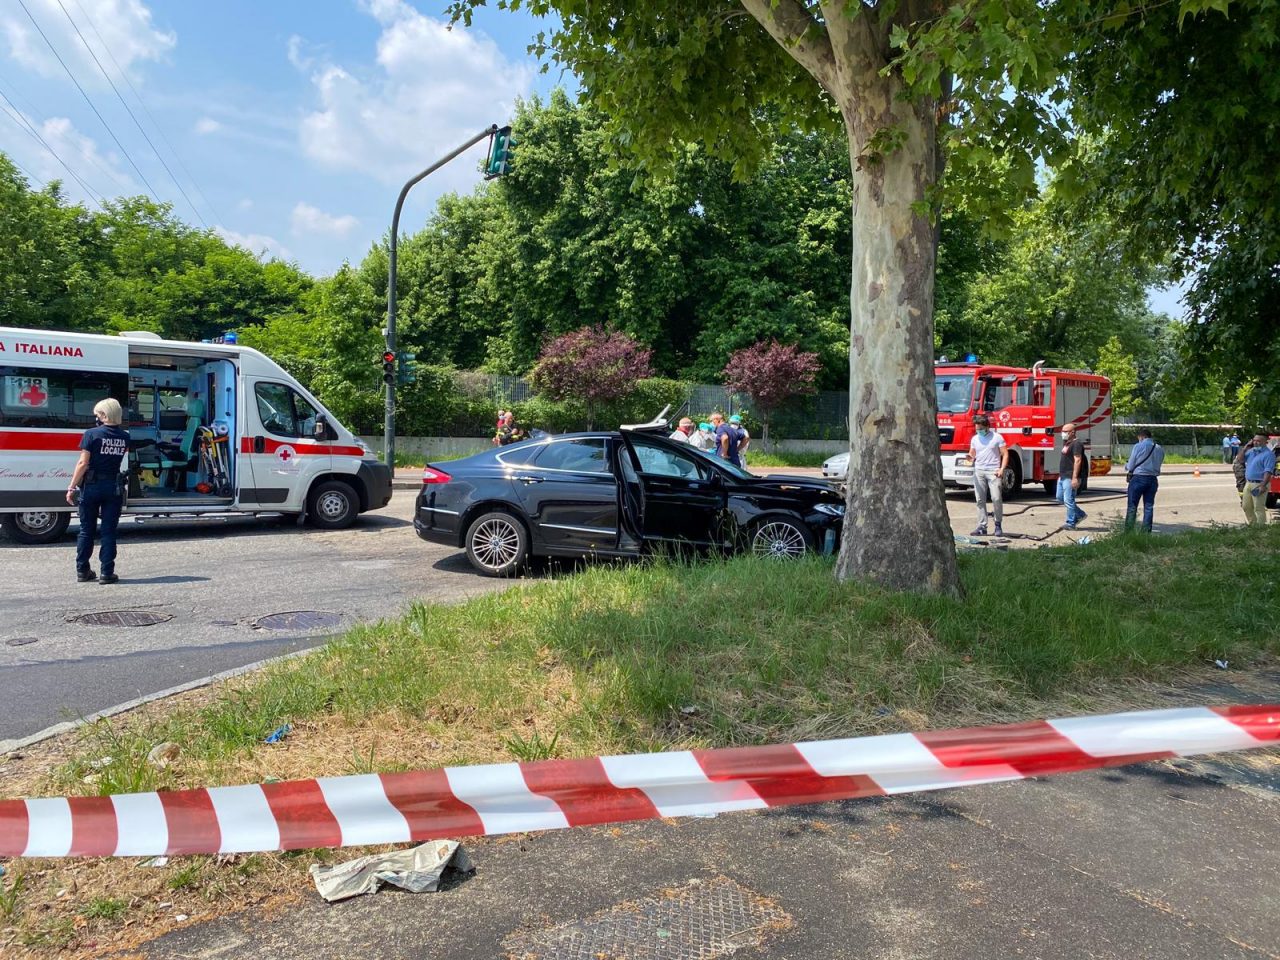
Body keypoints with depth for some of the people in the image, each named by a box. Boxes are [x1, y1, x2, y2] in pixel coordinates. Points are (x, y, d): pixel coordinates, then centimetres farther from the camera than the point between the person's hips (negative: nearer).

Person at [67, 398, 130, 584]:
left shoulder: (92, 434, -10)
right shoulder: (124, 437, 0)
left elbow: (83, 463, -12)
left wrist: (72, 487, -8)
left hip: (91, 486, -2)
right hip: (113, 487, 2)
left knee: (87, 530, 10)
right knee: (108, 531, 5)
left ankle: (82, 571, 17)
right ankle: (107, 573, 3)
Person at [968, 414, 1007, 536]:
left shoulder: (997, 438, 1)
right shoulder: (975, 439, 13)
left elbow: (1005, 454, 1)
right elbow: (972, 454, 17)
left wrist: (1001, 469, -11)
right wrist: (970, 457, -8)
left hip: (993, 472, -4)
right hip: (979, 472, 4)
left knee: (996, 498, -10)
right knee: (980, 500, 2)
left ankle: (998, 525, 3)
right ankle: (982, 526, 4)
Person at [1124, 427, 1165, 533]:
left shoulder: (1138, 446, -9)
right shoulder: (1160, 449, 6)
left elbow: (1130, 466, -6)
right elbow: (1159, 464, 13)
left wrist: (1126, 467, 16)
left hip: (1138, 478, -5)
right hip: (1153, 479, 5)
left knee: (1132, 507, 0)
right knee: (1149, 507, 10)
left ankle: (1128, 532, -1)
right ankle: (1146, 532, 10)